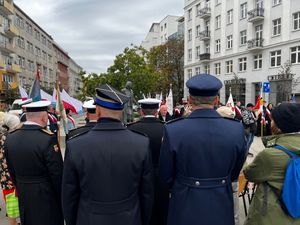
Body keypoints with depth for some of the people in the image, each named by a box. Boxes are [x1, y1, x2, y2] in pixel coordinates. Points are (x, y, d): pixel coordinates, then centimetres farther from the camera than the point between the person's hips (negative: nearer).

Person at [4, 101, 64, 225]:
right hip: (47, 197, -6)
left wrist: (22, 189, 19)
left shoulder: (10, 138, -4)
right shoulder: (48, 138, -24)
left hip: (24, 199, 6)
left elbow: (12, 171, 6)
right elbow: (57, 174, -19)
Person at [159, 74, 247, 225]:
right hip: (221, 208, 2)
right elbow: (234, 173, 1)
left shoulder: (172, 130, -21)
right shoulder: (237, 130, -14)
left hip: (185, 208, -1)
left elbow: (166, 176, -8)